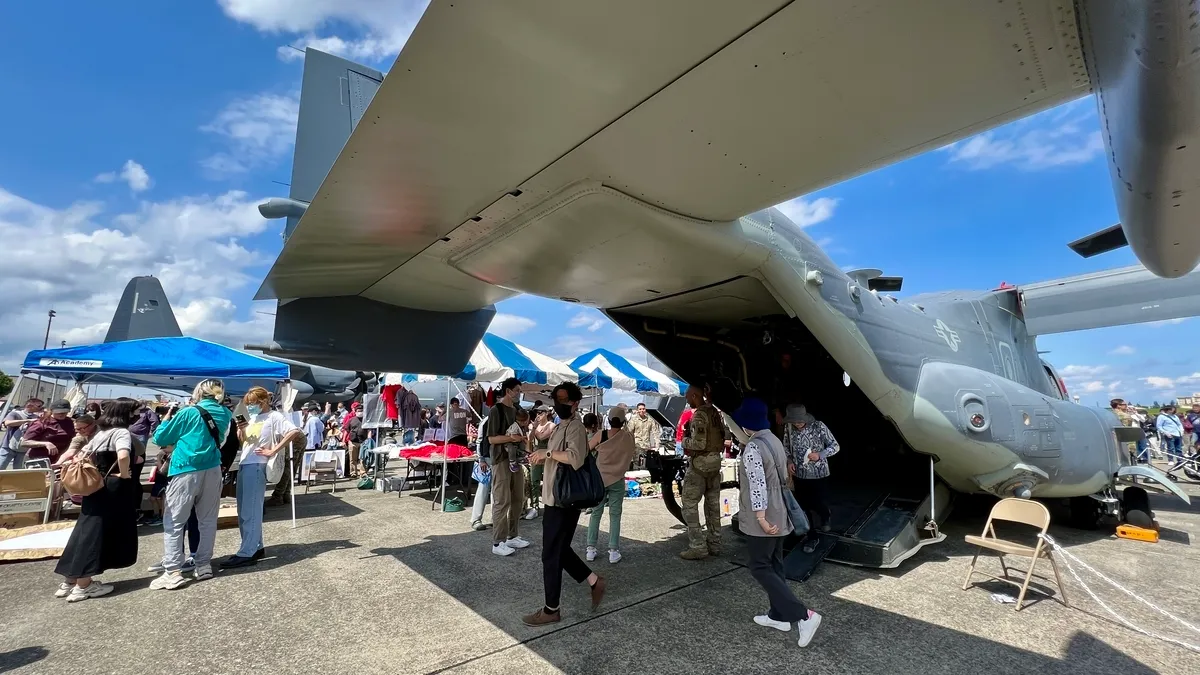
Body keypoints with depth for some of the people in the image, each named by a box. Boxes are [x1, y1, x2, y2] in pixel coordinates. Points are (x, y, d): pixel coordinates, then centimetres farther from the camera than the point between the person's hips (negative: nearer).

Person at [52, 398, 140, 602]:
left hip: (98, 487, 8)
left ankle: (70, 581, 21)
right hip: (114, 489, -8)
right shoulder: (121, 432, -16)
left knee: (87, 530, 14)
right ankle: (83, 585, 5)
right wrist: (124, 476, -16)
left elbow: (81, 456, 19)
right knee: (97, 532, -2)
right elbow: (123, 456, -32)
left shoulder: (101, 433, 12)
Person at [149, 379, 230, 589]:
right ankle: (204, 565, 15)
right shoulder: (224, 415, 6)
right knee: (208, 520, 11)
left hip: (186, 471, -4)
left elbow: (159, 438, 3)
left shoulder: (188, 413, -7)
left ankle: (173, 572, -1)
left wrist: (167, 417, 15)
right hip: (212, 470, 5)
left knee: (173, 523, 2)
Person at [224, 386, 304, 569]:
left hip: (257, 466, -9)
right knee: (243, 511, 13)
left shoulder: (274, 416, -9)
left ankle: (247, 553, 1)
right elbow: (241, 441, 18)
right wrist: (240, 429, -3)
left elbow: (294, 432, -23)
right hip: (244, 465, 9)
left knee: (250, 511, -5)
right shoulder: (253, 418, 16)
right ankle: (256, 547, 23)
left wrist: (273, 451, -20)